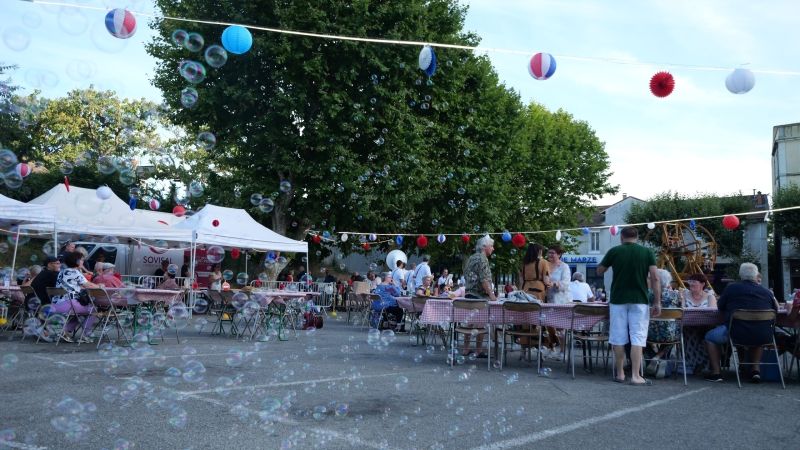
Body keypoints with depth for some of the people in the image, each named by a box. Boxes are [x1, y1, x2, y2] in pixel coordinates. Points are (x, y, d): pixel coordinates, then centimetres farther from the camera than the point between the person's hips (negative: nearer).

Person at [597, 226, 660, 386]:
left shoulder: (614, 251, 1)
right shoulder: (647, 252, 1)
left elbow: (599, 271, 12)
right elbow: (655, 278, -6)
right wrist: (657, 302, -4)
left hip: (618, 300, 1)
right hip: (639, 301, 0)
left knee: (618, 338, 7)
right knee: (637, 338, 0)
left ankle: (620, 374, 14)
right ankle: (635, 376, -4)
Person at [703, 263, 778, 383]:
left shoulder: (731, 288, 1)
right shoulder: (766, 291, 8)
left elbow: (720, 307, 11)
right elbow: (776, 308, 23)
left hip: (737, 333, -4)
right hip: (763, 336, 4)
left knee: (710, 337, 18)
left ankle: (716, 372, 10)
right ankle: (755, 369, 27)